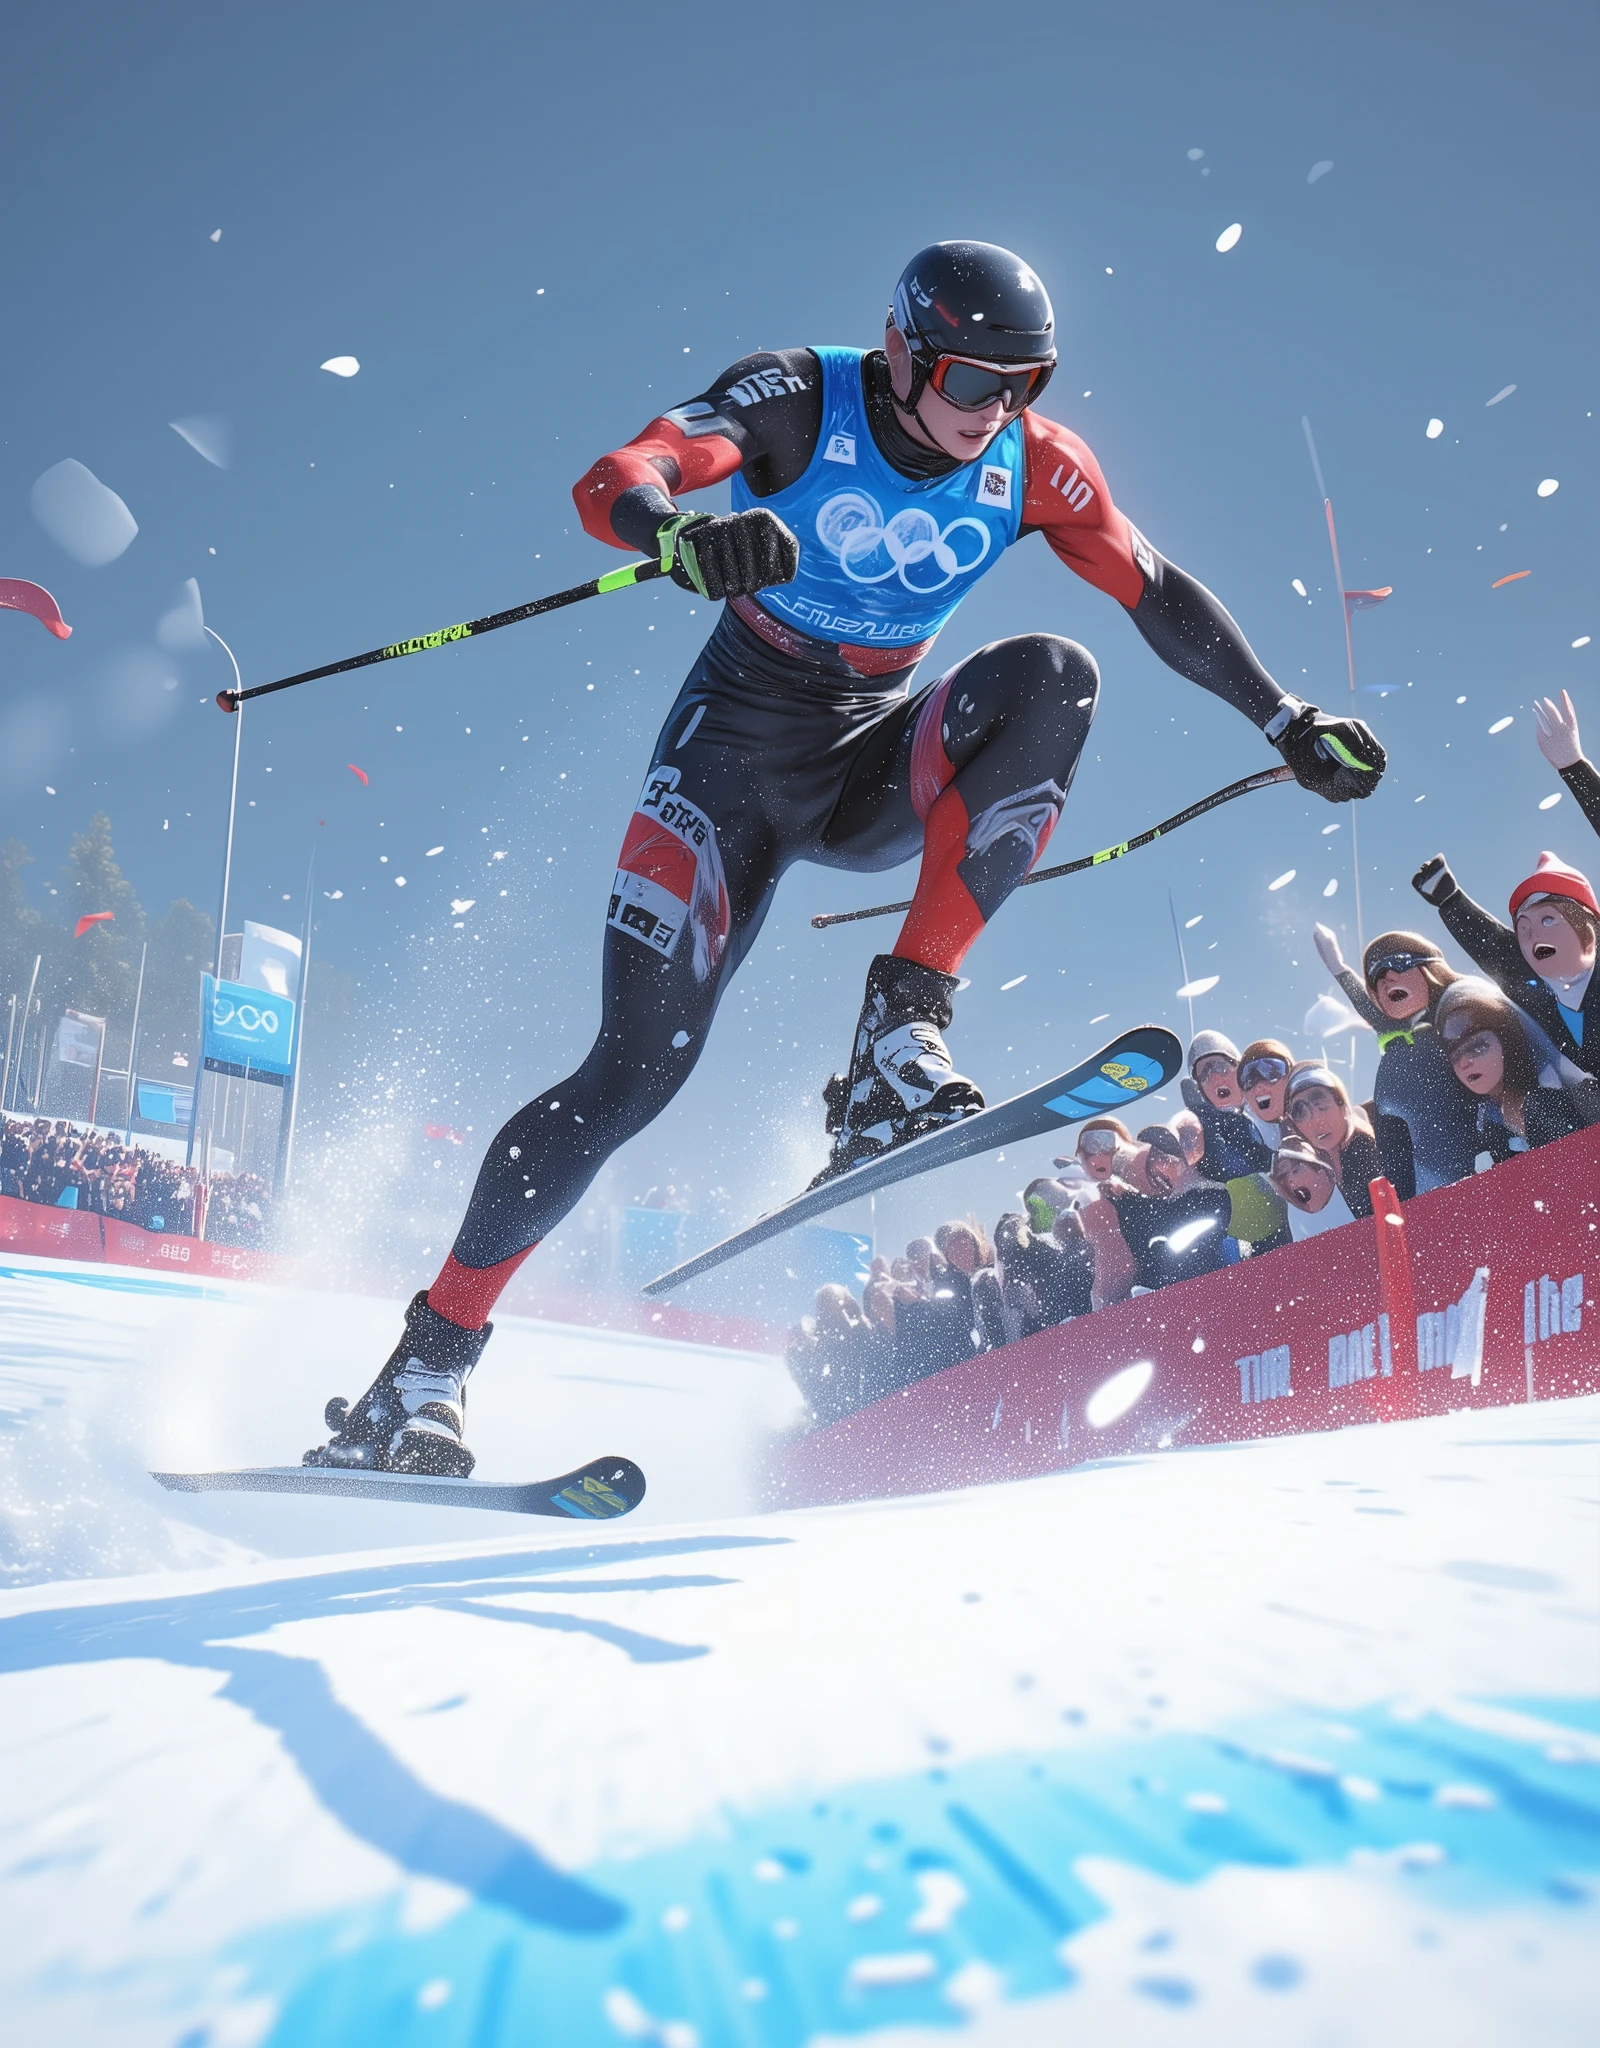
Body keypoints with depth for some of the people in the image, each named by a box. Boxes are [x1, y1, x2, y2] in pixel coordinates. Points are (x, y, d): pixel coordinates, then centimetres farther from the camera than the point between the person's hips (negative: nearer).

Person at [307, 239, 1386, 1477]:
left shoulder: (1034, 464, -2)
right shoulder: (799, 400, -12)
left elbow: (1161, 597, 7)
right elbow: (611, 487, -26)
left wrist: (1290, 724, 8)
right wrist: (686, 539, -49)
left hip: (879, 764, 4)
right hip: (743, 742, -3)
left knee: (1052, 678, -26)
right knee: (641, 1066, -16)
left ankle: (901, 1032, -27)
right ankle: (429, 1365, -2)